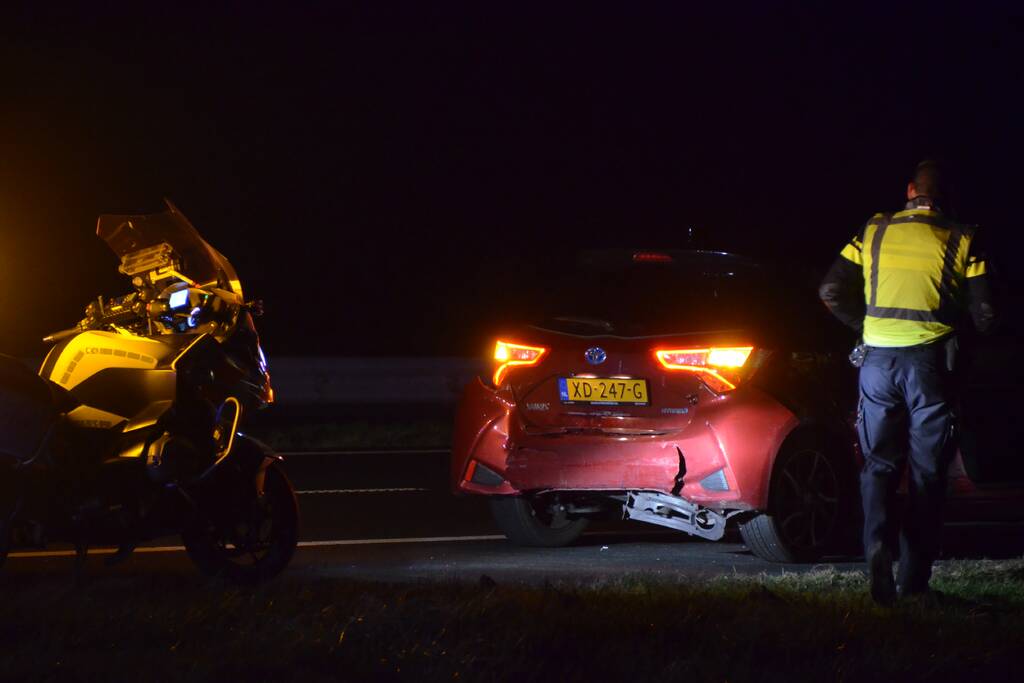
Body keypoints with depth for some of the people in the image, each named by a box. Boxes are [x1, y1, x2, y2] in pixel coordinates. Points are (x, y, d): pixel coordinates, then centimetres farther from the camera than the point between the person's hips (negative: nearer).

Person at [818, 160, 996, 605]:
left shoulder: (873, 233, 7)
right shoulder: (960, 241, 1)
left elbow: (831, 292, 7)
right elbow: (984, 314, -2)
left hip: (878, 359, 2)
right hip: (931, 363, -1)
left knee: (879, 463, 10)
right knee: (927, 472, 7)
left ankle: (878, 542, -17)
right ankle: (913, 580, 5)